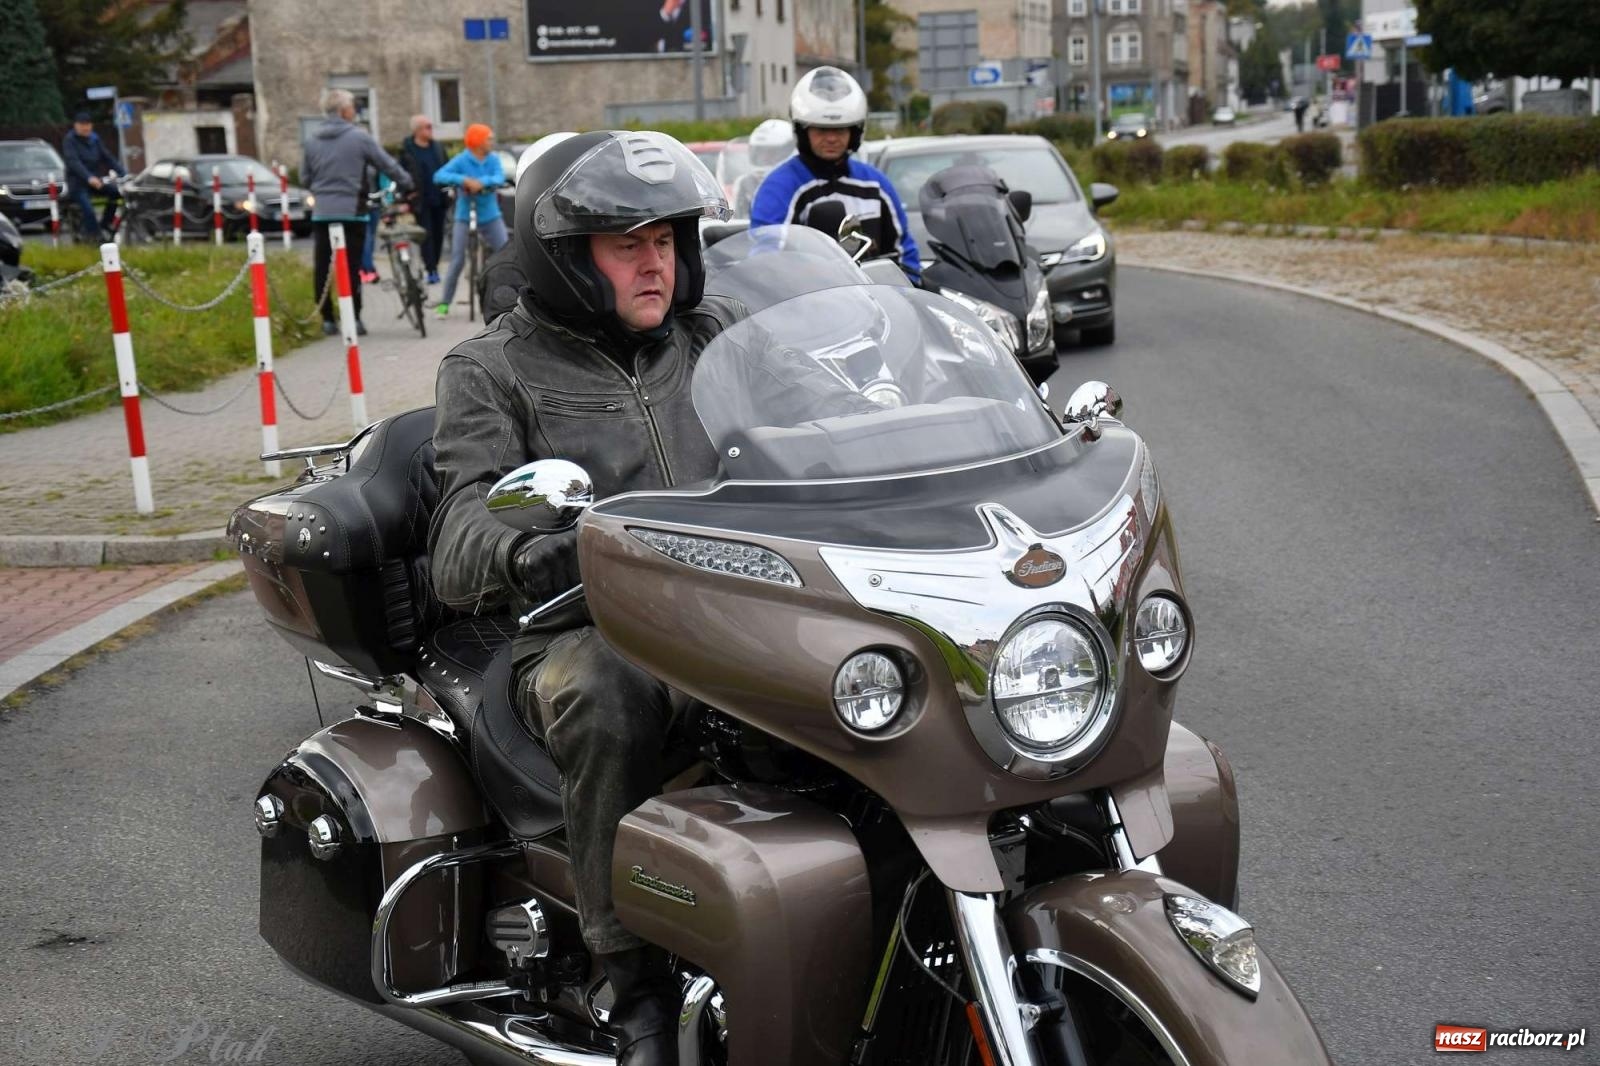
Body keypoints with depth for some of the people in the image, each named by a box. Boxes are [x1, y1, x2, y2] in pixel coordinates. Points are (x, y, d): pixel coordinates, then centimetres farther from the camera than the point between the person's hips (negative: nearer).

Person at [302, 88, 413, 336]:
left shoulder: (312, 140, 7)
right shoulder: (358, 137, -7)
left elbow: (305, 178, 13)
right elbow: (388, 164, -1)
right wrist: (407, 184, 14)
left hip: (321, 213, 4)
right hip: (351, 211, -4)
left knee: (322, 267, 7)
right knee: (351, 267, 0)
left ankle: (327, 319, 9)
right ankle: (354, 319, 0)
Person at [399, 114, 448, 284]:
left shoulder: (438, 147, 10)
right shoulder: (407, 150, -3)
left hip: (439, 199, 4)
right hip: (421, 201, -4)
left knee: (438, 234, 7)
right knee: (426, 235, -6)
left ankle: (434, 265, 18)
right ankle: (431, 270, -8)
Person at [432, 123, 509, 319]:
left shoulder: (493, 159, 2)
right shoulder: (461, 160, -9)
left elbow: (499, 178, -15)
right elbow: (439, 176, -20)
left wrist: (482, 182, -33)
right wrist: (464, 180, -33)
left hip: (490, 216, 3)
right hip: (464, 216, -3)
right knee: (457, 260, -7)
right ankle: (444, 303, 2)